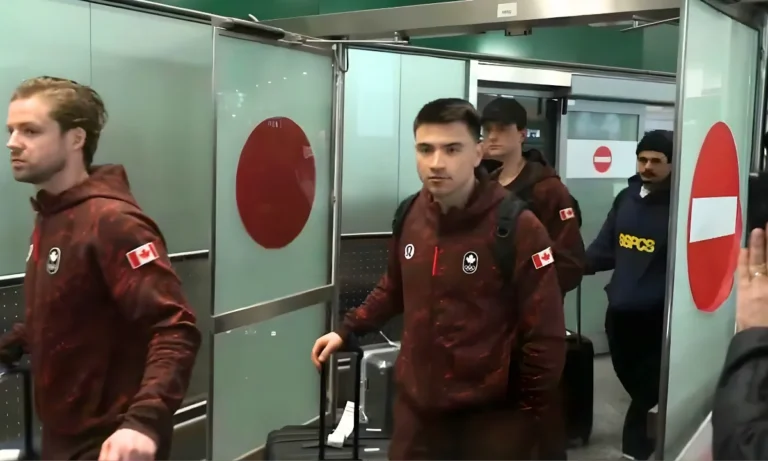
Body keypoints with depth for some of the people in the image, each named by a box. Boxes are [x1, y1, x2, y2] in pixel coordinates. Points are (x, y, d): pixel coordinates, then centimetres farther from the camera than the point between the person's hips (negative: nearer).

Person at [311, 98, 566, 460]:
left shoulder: (518, 227, -17)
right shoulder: (409, 215, -1)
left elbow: (545, 335, -12)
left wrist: (527, 411, -5)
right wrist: (347, 330, 13)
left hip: (490, 417, -4)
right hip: (416, 406, 5)